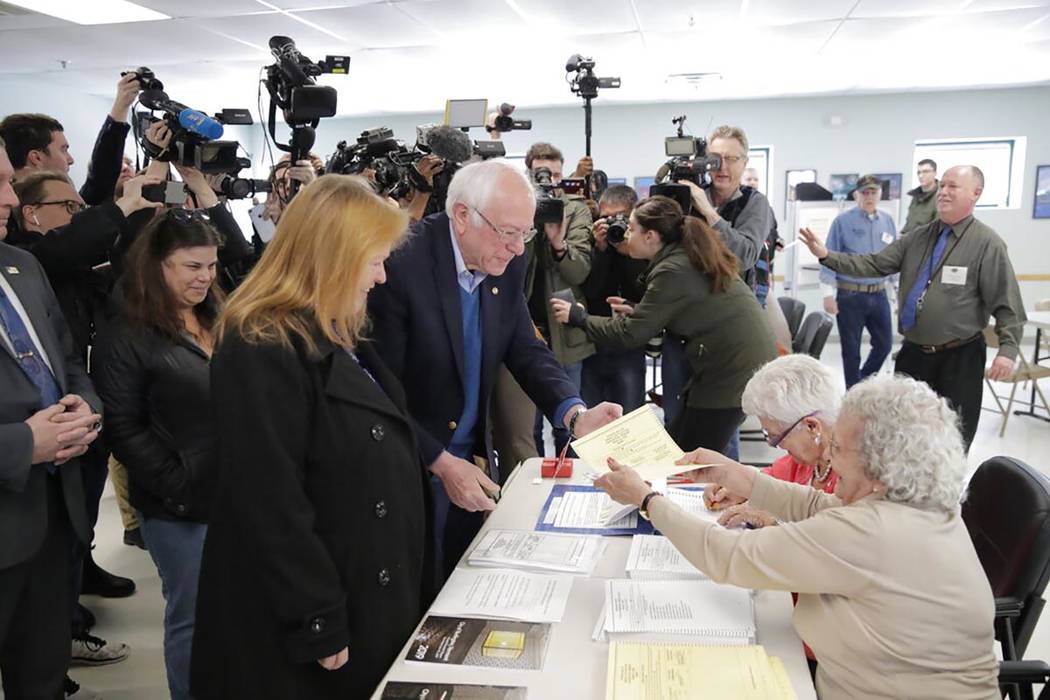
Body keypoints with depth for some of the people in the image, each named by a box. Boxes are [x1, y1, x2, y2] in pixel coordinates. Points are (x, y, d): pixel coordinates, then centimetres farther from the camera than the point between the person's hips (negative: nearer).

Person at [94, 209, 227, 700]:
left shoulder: (220, 320, 11)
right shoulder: (127, 337, -7)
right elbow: (123, 429, -11)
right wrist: (177, 486, -15)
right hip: (182, 506, -5)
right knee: (193, 618, 8)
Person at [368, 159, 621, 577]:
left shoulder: (507, 264, -3)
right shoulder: (401, 265, -23)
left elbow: (526, 350, 2)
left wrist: (575, 414, -15)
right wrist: (441, 463, -20)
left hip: (472, 460, 6)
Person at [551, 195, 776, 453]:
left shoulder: (672, 271, -18)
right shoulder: (693, 256, 10)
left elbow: (631, 334, -14)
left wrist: (578, 317, -3)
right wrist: (637, 313, 10)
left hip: (732, 372, -9)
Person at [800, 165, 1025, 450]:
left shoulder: (987, 243, -8)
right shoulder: (917, 238, 7)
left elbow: (1006, 303, -10)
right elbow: (874, 264, 1)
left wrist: (1008, 349, -18)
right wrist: (826, 255, -10)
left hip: (959, 357, -5)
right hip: (913, 352, 5)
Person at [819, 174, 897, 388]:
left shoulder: (888, 221, 6)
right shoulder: (843, 221, -7)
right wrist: (828, 294, -12)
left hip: (878, 294, 4)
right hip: (849, 295, -4)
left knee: (884, 343, 10)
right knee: (851, 348, 6)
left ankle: (863, 382, 33)